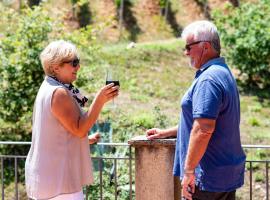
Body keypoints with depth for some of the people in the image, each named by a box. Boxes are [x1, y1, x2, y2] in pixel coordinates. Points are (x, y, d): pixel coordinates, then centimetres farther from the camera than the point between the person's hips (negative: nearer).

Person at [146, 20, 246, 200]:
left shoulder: (208, 80, -19)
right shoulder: (224, 73, 15)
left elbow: (204, 129, -27)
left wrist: (189, 170, -22)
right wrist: (166, 133, 26)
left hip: (209, 177, -10)